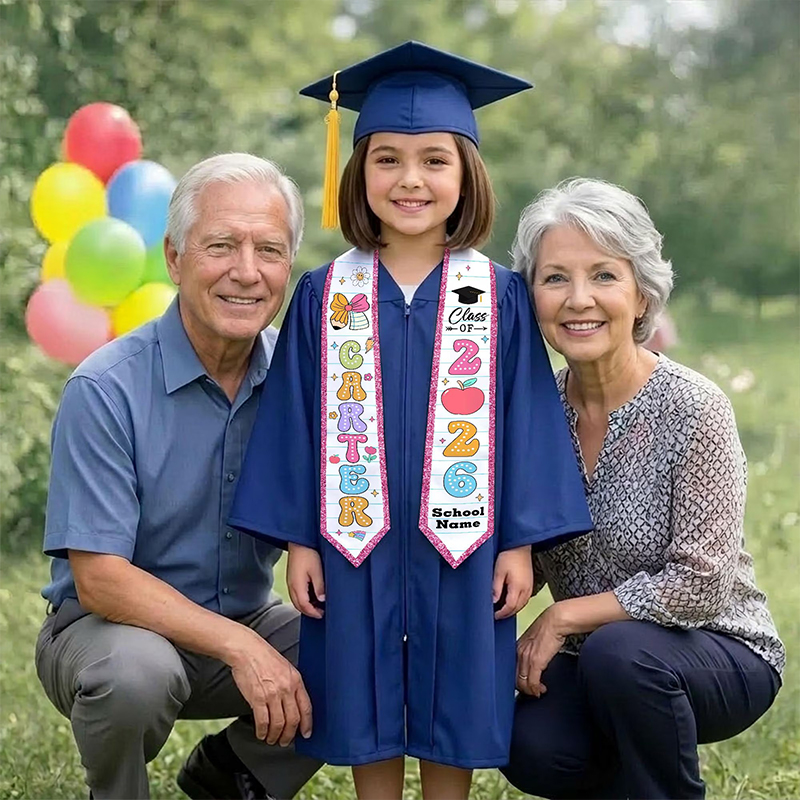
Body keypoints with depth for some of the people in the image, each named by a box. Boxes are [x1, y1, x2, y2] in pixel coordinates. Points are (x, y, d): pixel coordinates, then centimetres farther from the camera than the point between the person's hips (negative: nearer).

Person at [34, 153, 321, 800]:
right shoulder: (106, 390, -18)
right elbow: (99, 577, -21)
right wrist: (239, 648, -30)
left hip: (248, 625, 5)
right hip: (110, 625, -5)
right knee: (136, 672, -37)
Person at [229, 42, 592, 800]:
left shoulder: (500, 298, -1)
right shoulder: (323, 296, 1)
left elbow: (527, 422, 0)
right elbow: (294, 424, 3)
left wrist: (520, 541, -4)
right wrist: (298, 540, -1)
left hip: (460, 544, -1)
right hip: (355, 541, 1)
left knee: (451, 712, 8)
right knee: (367, 715, 10)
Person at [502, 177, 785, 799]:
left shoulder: (693, 409, -18)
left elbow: (699, 584, -21)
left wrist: (563, 617, -17)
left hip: (721, 654, -4)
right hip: (596, 663, 4)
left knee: (617, 650, -34)